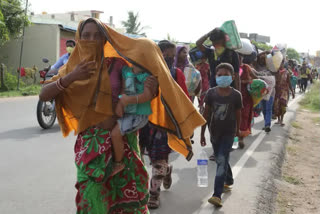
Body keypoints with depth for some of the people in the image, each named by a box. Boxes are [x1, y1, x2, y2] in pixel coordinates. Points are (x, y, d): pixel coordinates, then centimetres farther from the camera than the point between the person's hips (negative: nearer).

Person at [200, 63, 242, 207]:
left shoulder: (236, 95, -11)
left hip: (229, 132, -3)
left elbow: (238, 115, 2)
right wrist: (202, 133, 0)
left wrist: (237, 130, 11)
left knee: (222, 160, -13)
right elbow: (206, 114, -2)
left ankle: (217, 195, -13)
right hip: (214, 131, 3)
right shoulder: (211, 93, -7)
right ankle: (229, 180, 46)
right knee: (220, 160, 18)